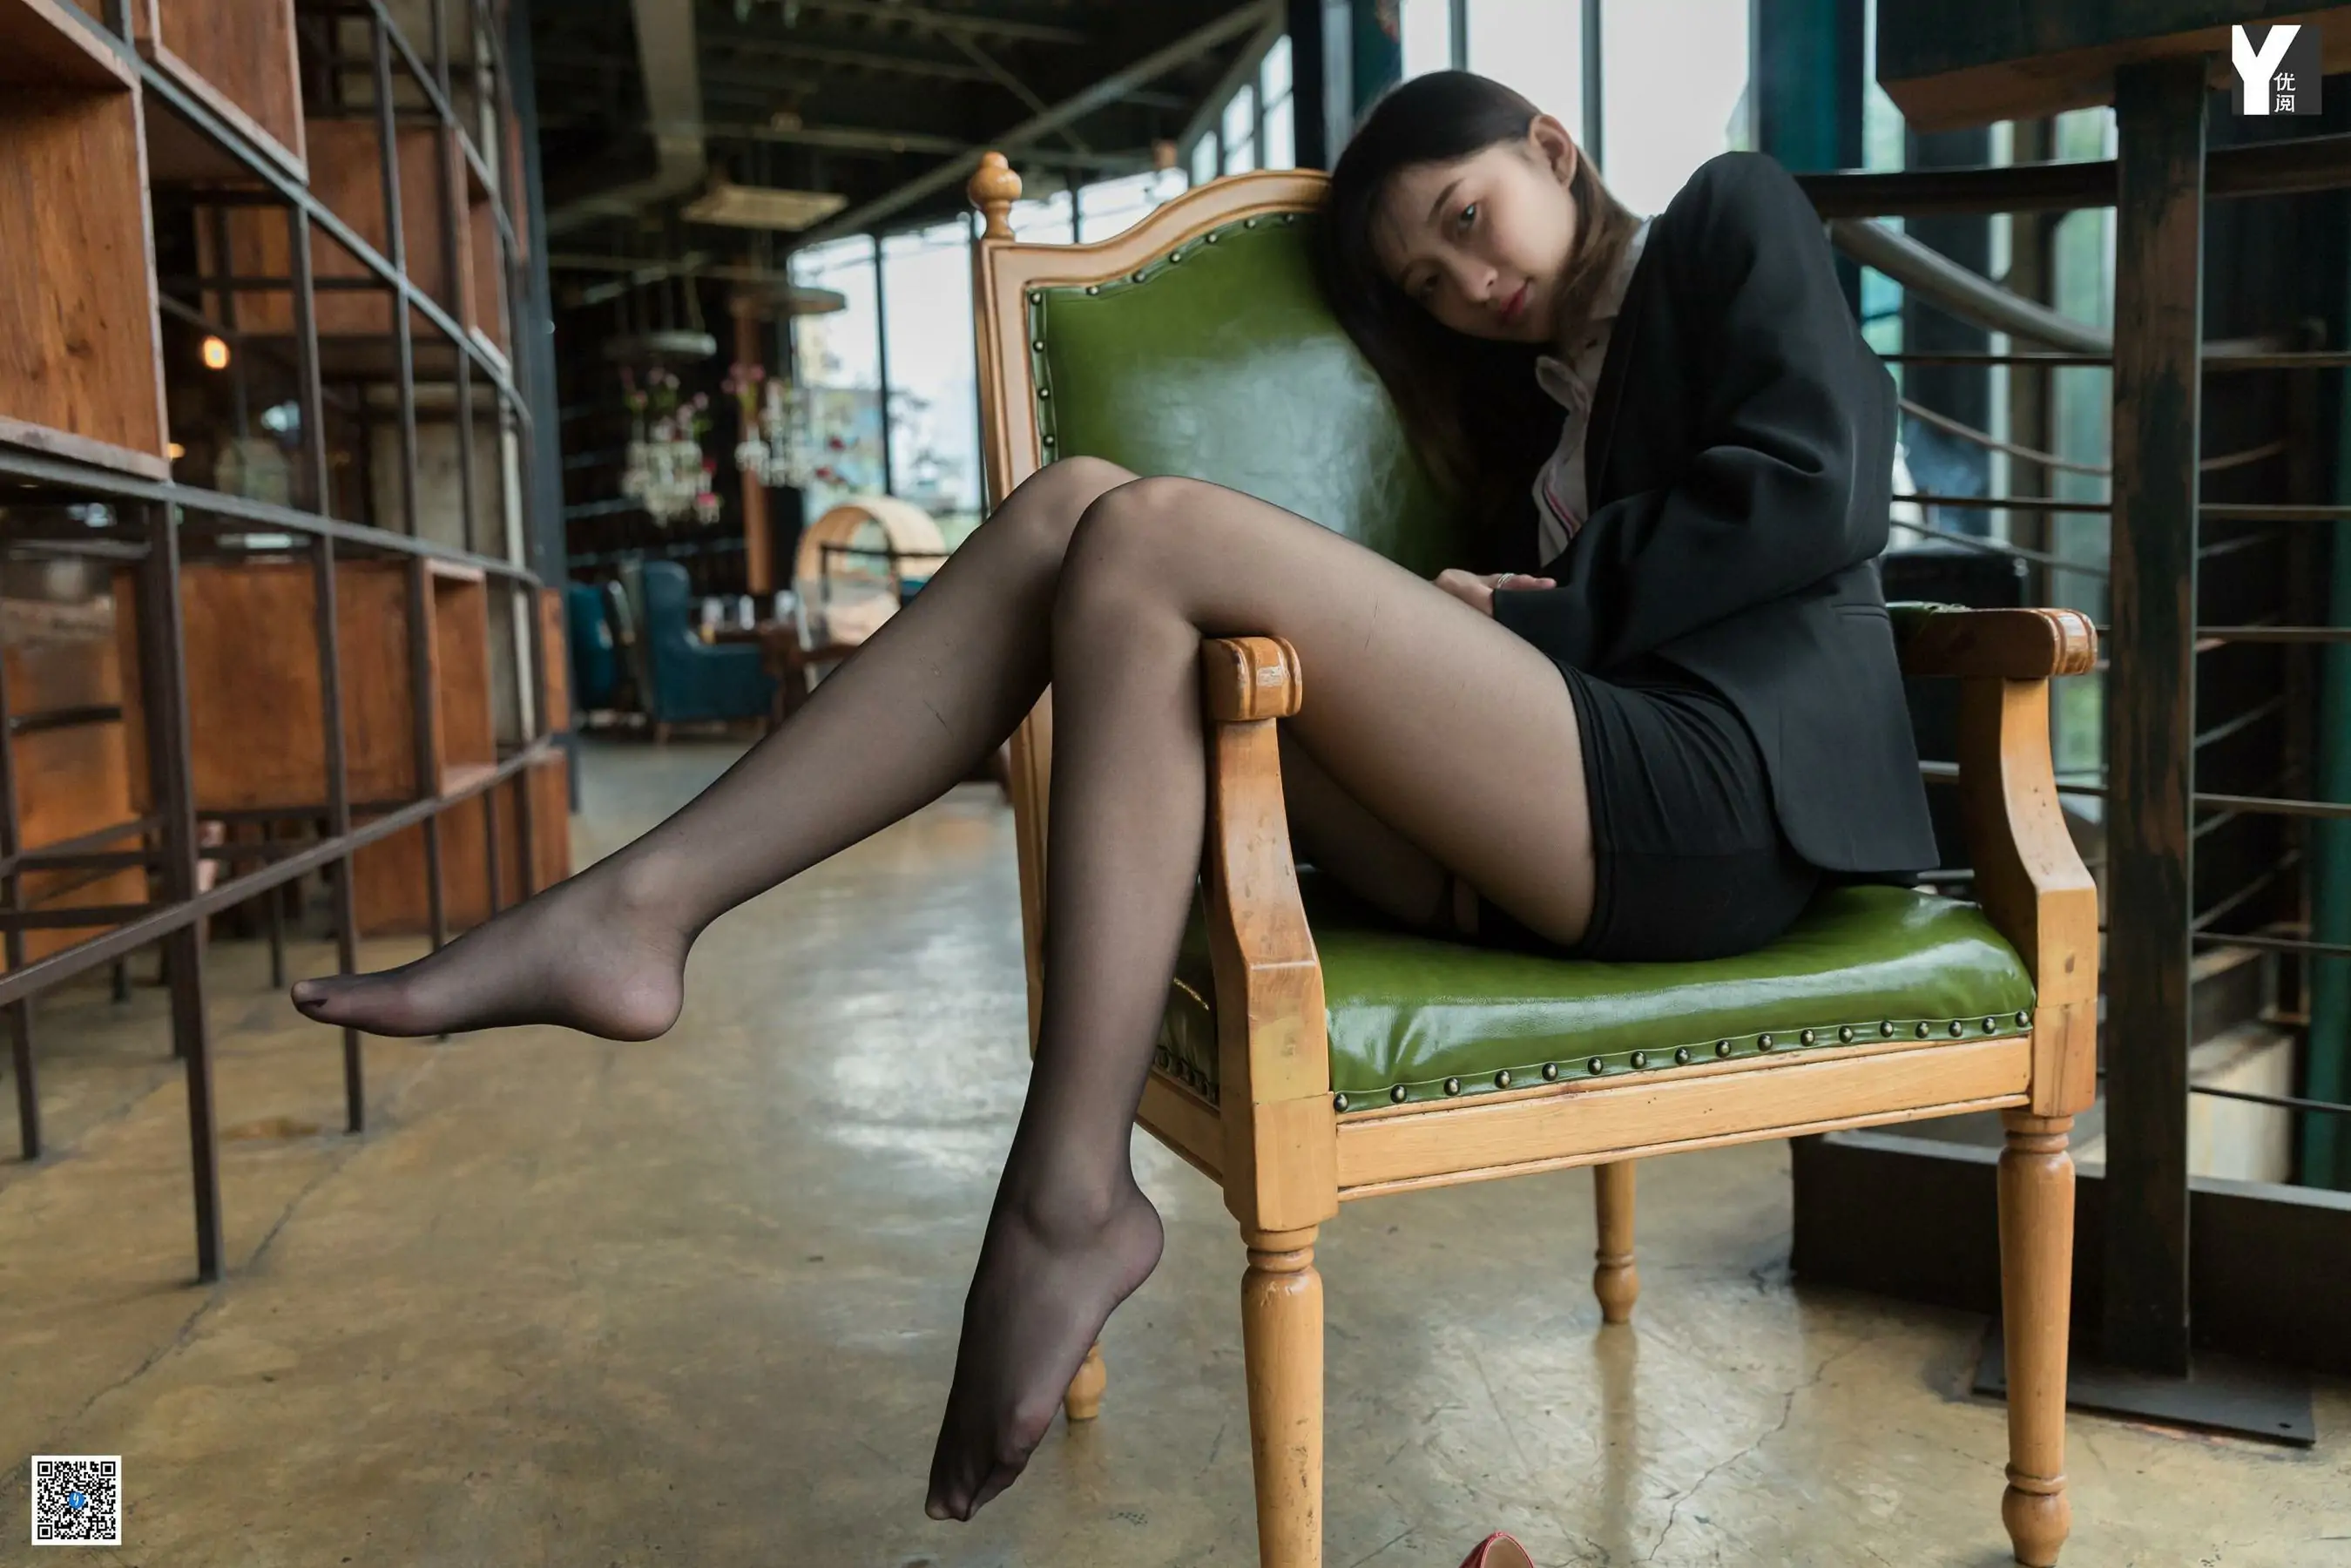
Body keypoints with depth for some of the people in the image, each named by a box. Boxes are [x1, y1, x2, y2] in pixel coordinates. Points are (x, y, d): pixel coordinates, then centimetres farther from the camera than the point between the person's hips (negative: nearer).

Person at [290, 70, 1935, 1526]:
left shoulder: (1732, 218, 15)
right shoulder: (1541, 391, 33)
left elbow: (1811, 494, -2)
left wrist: (1536, 606, -3)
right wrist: (1468, 627, -2)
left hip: (1721, 796, -6)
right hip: (1553, 841, 6)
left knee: (1158, 541, -22)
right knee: (1076, 508, -8)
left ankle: (1069, 1205, -25)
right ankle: (642, 906, -17)